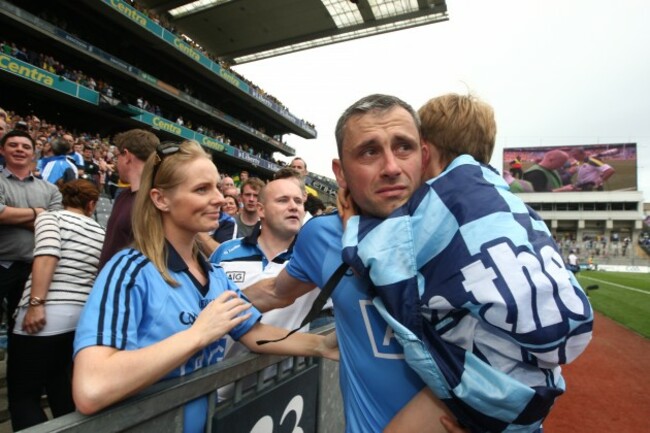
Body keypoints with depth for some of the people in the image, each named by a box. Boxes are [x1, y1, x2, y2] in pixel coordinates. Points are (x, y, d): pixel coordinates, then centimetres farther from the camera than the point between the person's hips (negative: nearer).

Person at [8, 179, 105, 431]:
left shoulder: (50, 217, 1)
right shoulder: (100, 233, 13)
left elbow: (47, 256, -17)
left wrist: (36, 303, -19)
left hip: (48, 316, -5)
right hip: (85, 318, 5)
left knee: (22, 396, 7)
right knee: (60, 390, 22)